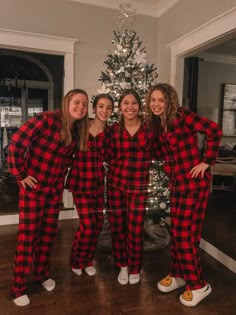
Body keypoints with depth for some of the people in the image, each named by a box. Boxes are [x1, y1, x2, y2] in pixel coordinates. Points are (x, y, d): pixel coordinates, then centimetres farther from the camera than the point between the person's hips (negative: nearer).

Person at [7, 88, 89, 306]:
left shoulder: (76, 130, 4)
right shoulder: (47, 119, -18)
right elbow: (16, 142, -19)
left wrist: (61, 182, 12)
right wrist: (20, 174, -13)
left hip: (55, 189, 6)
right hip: (33, 187, -6)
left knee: (49, 233, 15)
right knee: (28, 235, 2)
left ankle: (42, 273, 36)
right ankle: (18, 286, 19)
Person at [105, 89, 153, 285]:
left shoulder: (149, 128, -6)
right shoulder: (114, 129, -1)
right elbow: (108, 158, 4)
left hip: (139, 185, -2)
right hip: (116, 183, 2)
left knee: (135, 229, 5)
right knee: (117, 226, 11)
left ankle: (135, 268, 30)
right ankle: (122, 265, 34)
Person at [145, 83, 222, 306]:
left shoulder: (182, 115, -12)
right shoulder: (157, 124, 10)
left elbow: (214, 130, -16)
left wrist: (207, 161, -15)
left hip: (194, 182, -7)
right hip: (176, 183, 8)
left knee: (185, 233, -2)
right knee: (176, 231, 15)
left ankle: (199, 285, 18)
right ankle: (178, 274, 34)